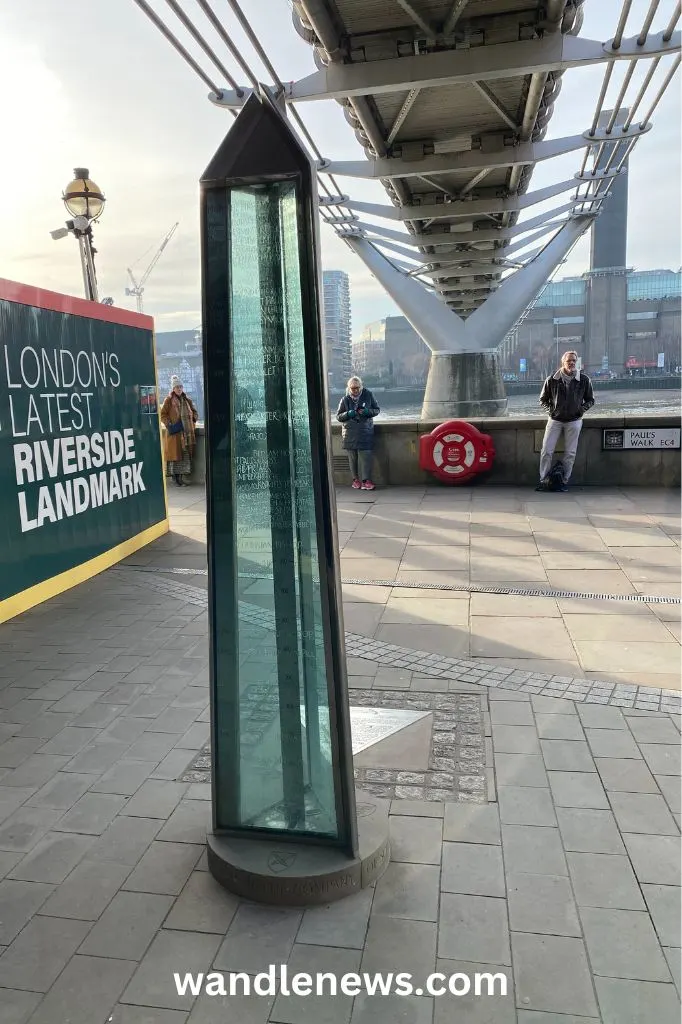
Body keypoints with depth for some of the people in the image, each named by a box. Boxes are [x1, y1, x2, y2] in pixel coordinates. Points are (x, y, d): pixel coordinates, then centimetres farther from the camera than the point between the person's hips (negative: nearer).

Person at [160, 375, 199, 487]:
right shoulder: (168, 400, 0)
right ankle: (176, 478, 0)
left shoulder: (187, 400, 13)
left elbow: (194, 412, 23)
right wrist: (169, 424, -13)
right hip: (175, 432, -5)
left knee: (186, 454, 3)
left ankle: (182, 476, 10)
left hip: (187, 432, 5)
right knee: (176, 454, -5)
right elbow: (162, 414, -1)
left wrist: (193, 419, 4)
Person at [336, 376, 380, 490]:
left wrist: (368, 411, -13)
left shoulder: (368, 395, 1)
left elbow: (377, 410, 8)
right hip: (350, 433, 1)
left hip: (366, 432, -1)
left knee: (366, 457, -8)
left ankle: (366, 481, -5)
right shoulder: (345, 399, 2)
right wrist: (348, 414, -14)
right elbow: (338, 416, 6)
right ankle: (356, 479, 17)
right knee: (352, 458, 4)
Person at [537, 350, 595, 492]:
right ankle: (543, 480, 7)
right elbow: (543, 399, 8)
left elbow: (590, 400, 9)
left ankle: (565, 481, 14)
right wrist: (550, 409, -4)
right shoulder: (552, 380, -5)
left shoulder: (584, 380, -3)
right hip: (555, 419, 0)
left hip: (574, 421, 0)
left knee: (570, 453, 3)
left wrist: (582, 409, -5)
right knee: (546, 451, -3)